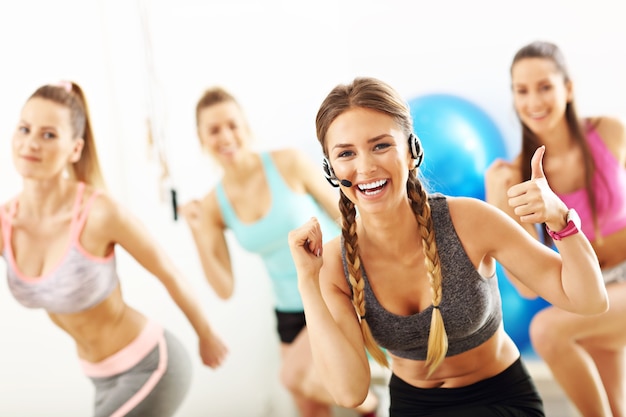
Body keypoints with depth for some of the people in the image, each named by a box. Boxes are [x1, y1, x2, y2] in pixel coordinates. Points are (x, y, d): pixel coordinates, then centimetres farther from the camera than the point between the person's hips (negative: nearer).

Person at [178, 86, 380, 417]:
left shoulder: (289, 163, -14)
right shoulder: (214, 205, -2)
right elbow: (225, 290, -3)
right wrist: (198, 232, -15)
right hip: (291, 312, 5)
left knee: (295, 375, -25)